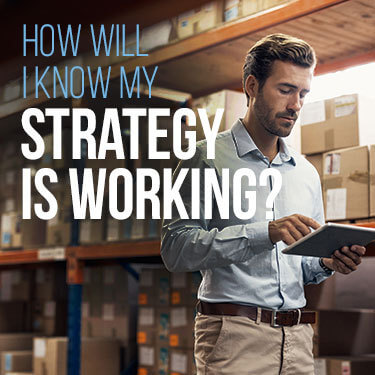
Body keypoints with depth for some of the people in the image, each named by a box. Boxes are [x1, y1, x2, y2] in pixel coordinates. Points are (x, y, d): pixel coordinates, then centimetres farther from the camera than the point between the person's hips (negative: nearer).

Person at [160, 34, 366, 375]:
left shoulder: (307, 173, 16)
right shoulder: (209, 158, -2)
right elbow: (176, 248, -14)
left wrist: (328, 263, -1)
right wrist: (265, 233, -21)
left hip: (297, 337, 6)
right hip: (233, 334, -5)